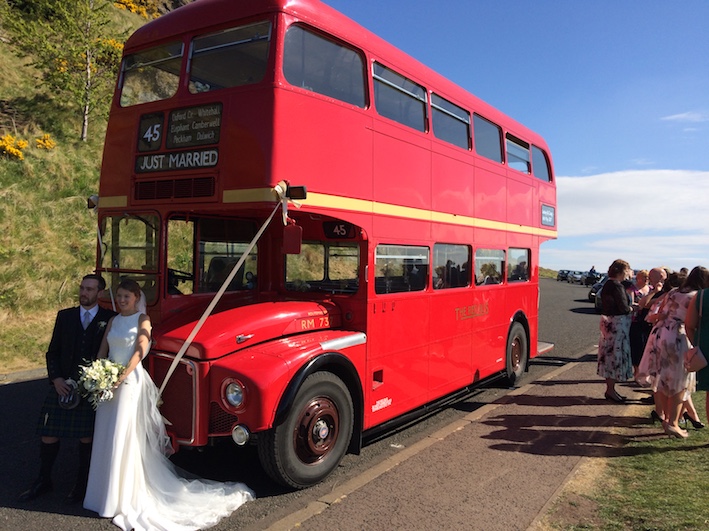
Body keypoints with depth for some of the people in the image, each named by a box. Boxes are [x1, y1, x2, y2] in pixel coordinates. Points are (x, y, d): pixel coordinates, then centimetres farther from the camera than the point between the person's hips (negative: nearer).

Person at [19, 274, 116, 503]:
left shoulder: (110, 319, -1)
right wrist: (55, 379, -5)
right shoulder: (65, 316, 8)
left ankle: (81, 484, 26)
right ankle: (43, 481, 29)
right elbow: (52, 352, 9)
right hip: (62, 386, 3)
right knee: (49, 435, 8)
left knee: (87, 437, 8)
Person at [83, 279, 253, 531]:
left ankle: (127, 498, 10)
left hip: (130, 381, -6)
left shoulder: (142, 319, -5)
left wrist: (121, 377, -23)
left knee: (125, 438, -2)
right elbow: (102, 352, 11)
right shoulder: (113, 321, 13)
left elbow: (140, 351, -14)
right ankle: (108, 491, 27)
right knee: (107, 437, 12)